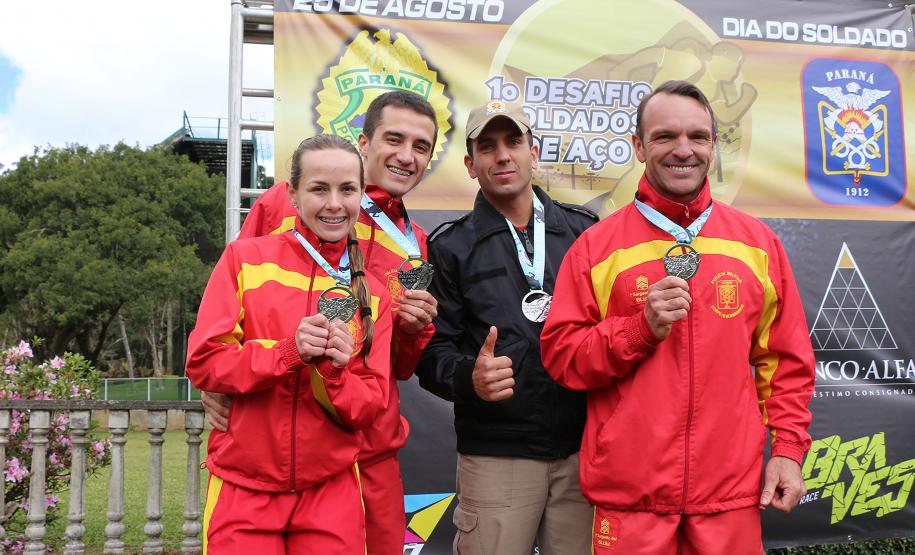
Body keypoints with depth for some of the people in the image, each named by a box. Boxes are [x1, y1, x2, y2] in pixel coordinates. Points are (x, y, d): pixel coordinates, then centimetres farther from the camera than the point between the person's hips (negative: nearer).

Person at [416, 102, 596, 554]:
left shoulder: (584, 230, 9)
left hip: (583, 448, 2)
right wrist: (469, 377, -22)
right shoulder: (451, 247, 5)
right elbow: (433, 350, -1)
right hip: (495, 455, -2)